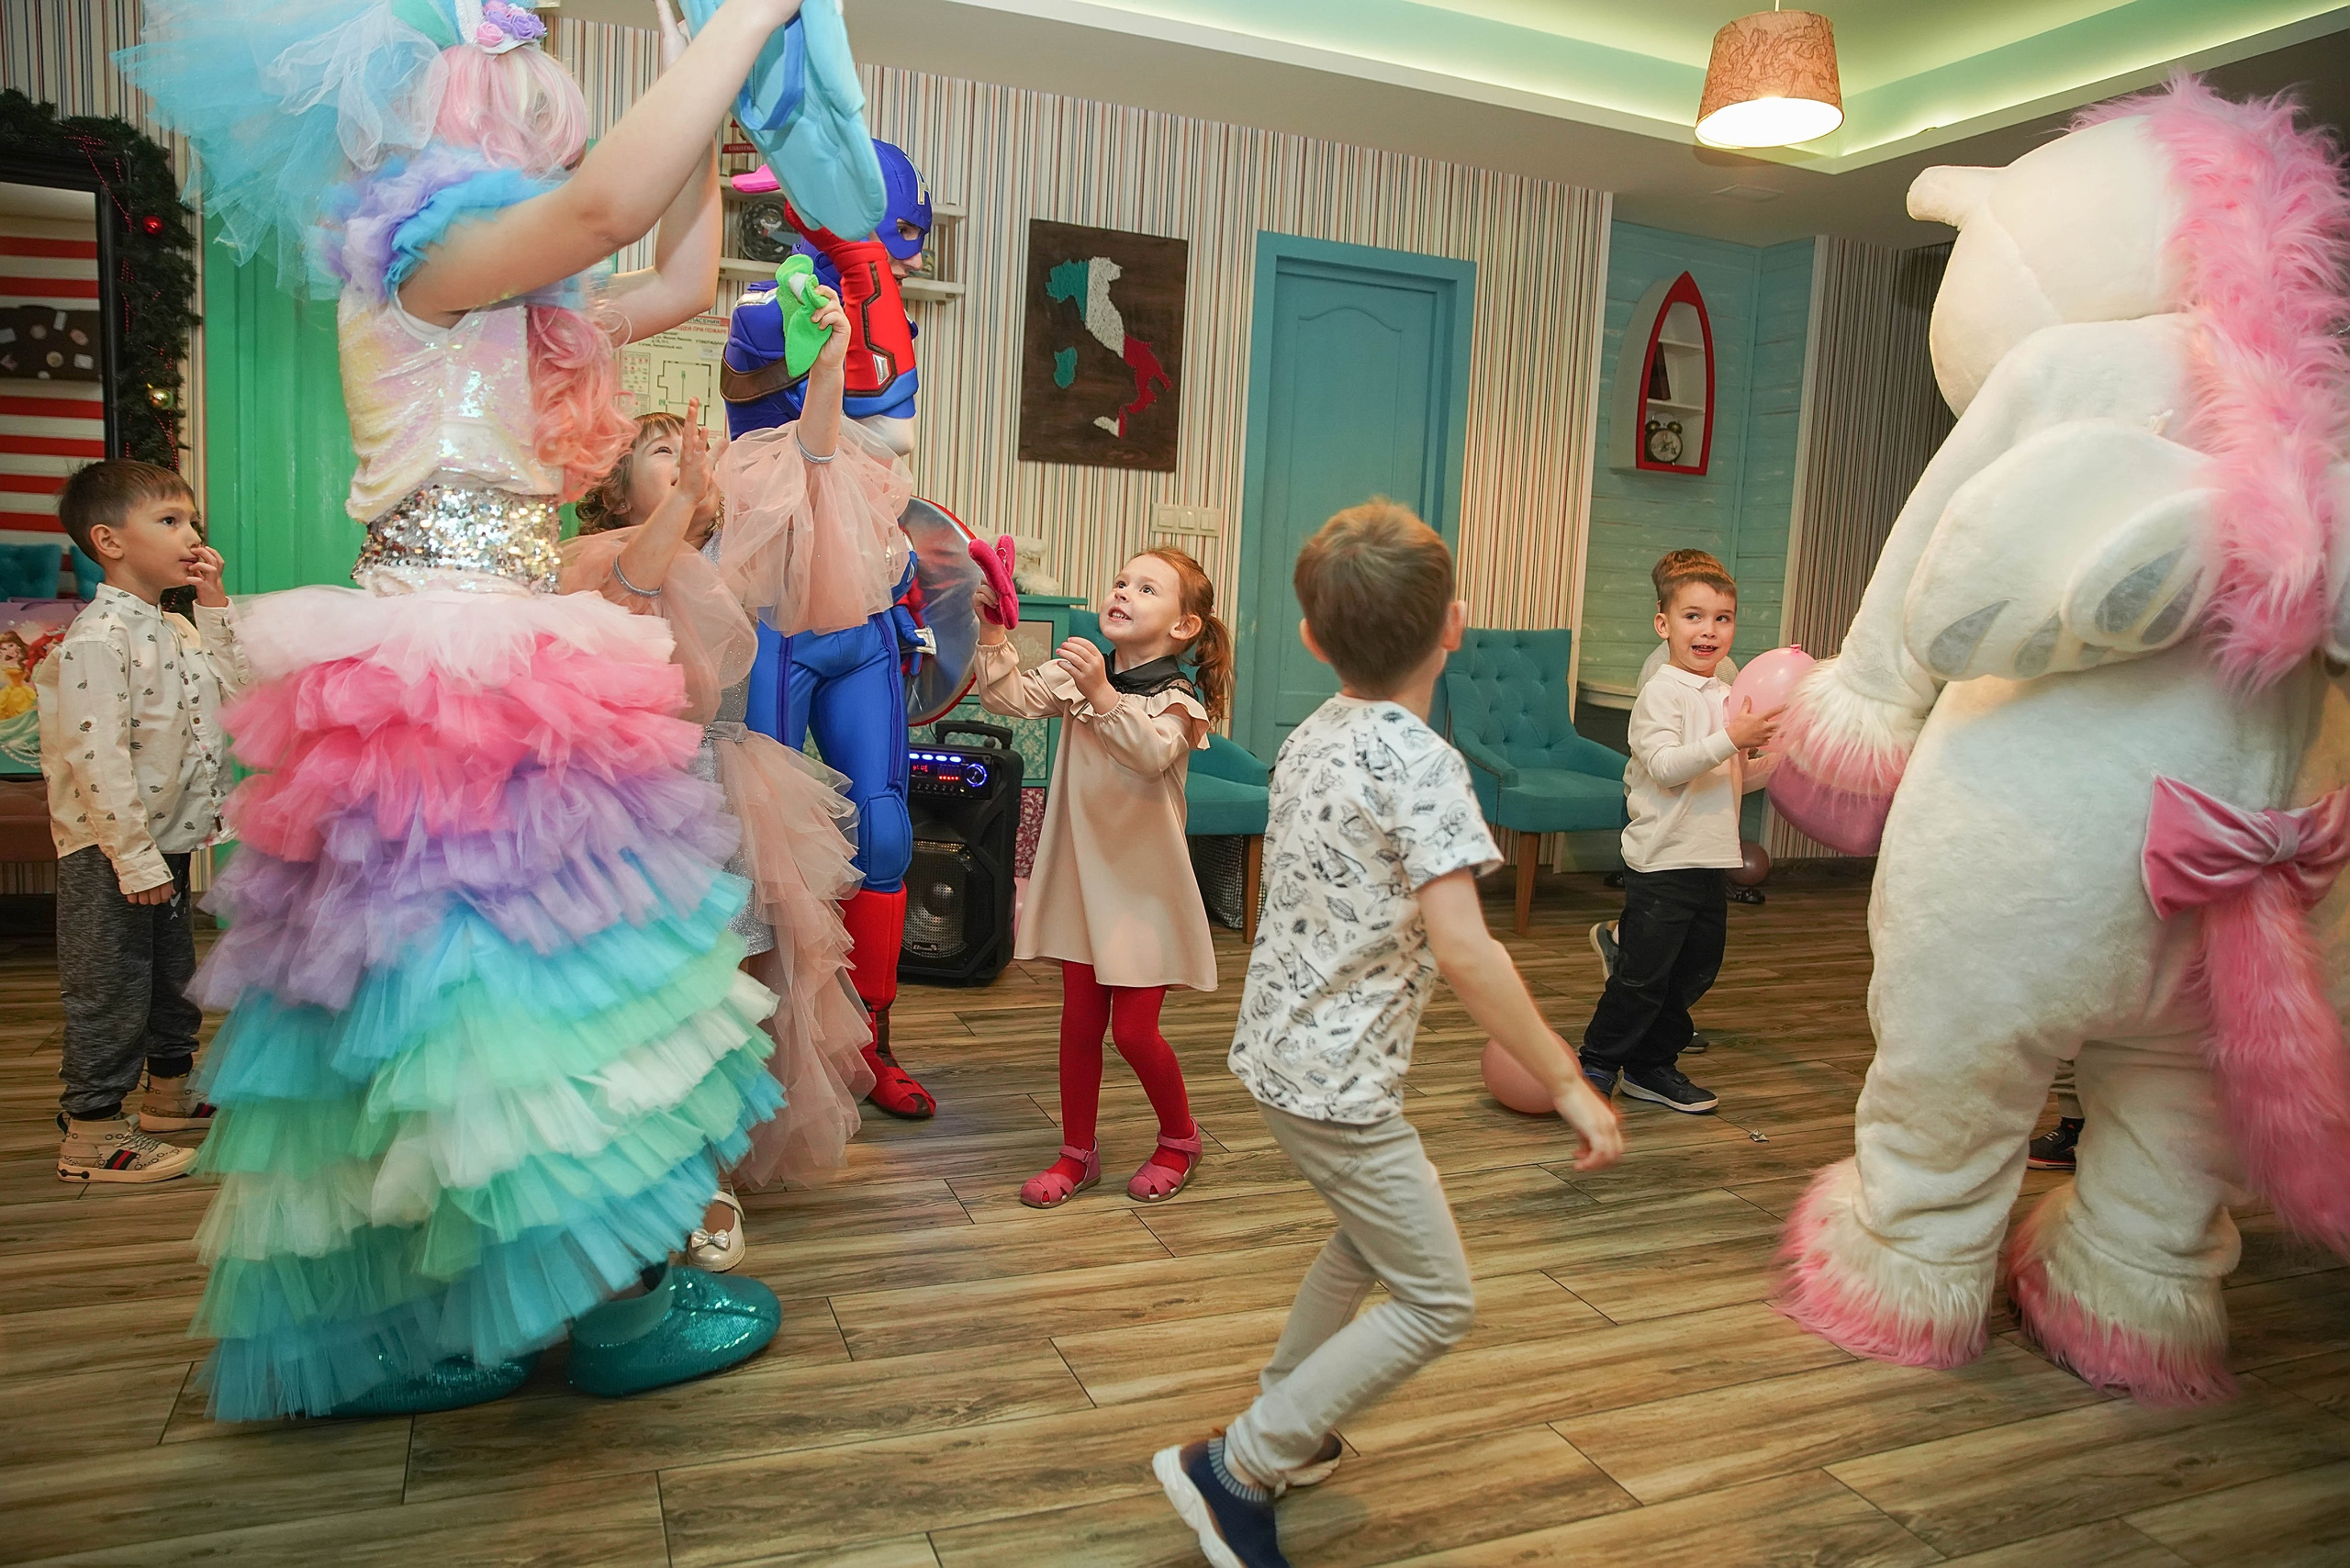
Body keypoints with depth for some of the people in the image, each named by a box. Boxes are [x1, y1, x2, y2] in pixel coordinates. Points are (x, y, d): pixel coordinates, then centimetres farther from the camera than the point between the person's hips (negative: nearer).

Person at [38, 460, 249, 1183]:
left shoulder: (175, 630, 10)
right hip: (111, 853, -9)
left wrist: (214, 605, 7)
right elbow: (97, 757, -24)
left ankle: (172, 1092, 37)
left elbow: (230, 689, 16)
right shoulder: (99, 637, -20)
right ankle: (91, 1132, 10)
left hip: (167, 842, 9)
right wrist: (135, 856, -25)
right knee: (111, 989, -1)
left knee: (173, 975, 21)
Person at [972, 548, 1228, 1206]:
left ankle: (1179, 1139, 25)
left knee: (1134, 1028, -1)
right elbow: (1010, 697, -10)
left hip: (1144, 880, -4)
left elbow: (1152, 754, -29)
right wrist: (994, 630, -21)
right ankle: (1077, 1152, 25)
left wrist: (1103, 694, -40)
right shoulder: (1077, 673, 3)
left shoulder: (1177, 697, -9)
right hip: (1080, 871, 4)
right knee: (1079, 1018, 10)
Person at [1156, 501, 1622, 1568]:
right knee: (1435, 1301, 5)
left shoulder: (1308, 739, 4)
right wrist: (1566, 1084, -25)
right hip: (1338, 1077, -9)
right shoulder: (1423, 762, -21)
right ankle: (1238, 1469, 6)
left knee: (1374, 1230, 29)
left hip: (1276, 1048, 9)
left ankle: (1286, 1426, 38)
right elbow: (1461, 948, -30)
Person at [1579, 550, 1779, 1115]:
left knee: (1694, 973, 15)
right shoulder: (1661, 694, -12)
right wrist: (1731, 739, -32)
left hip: (1712, 861, 8)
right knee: (1644, 977, -2)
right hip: (1661, 861, -8)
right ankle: (1597, 1065, 15)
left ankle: (1652, 1067, 29)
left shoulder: (1731, 697, 13)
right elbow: (1666, 767, -26)